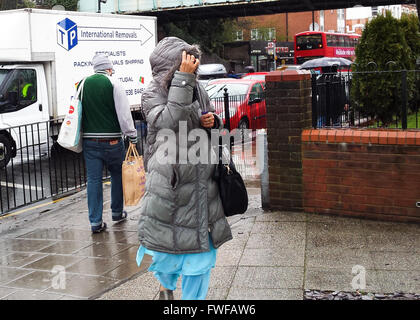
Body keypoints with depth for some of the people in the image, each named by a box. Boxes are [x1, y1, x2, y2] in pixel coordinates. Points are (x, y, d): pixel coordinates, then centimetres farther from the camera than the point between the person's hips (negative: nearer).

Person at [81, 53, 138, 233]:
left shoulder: (83, 84, 7)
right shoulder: (112, 83, -7)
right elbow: (124, 113, -11)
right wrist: (132, 137, -7)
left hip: (89, 141, 4)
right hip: (111, 141, -3)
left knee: (93, 179, 5)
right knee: (117, 176, 16)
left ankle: (95, 222, 6)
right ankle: (117, 213, 29)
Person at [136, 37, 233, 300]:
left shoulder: (198, 91, 9)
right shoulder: (153, 94, -6)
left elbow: (216, 129, 22)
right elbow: (170, 122, -27)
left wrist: (213, 122, -3)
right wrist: (183, 78, -26)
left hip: (202, 184, 5)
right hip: (169, 182, -4)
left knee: (203, 246, 9)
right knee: (169, 243, 8)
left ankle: (194, 298, 25)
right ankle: (166, 285, 39)